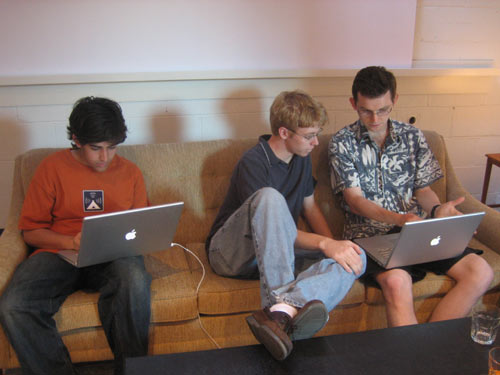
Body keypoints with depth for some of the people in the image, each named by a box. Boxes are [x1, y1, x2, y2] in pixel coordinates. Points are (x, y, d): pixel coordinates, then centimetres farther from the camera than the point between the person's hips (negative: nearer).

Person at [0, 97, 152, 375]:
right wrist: (71, 241, -13)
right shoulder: (53, 167, 5)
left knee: (135, 282, -36)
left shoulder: (130, 172, 11)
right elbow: (30, 231, 5)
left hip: (113, 256, 0)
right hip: (59, 253, 0)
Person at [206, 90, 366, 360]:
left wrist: (334, 246, 0)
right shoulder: (253, 163, -15)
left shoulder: (302, 158, 10)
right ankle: (281, 304, -44)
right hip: (232, 252, -6)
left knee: (356, 258, -20)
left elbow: (310, 207, 17)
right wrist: (324, 244, -30)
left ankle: (281, 313, -45)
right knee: (269, 197, -37)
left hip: (278, 253, 7)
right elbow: (270, 217, -21)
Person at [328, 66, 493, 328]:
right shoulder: (342, 143, 0)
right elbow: (355, 200, -8)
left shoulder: (413, 137, 12)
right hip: (368, 234, -4)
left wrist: (437, 209, -12)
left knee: (481, 272, -15)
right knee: (396, 281, -36)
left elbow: (423, 188, 14)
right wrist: (398, 218, -25)